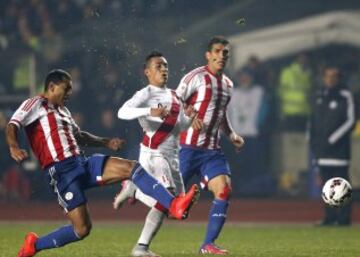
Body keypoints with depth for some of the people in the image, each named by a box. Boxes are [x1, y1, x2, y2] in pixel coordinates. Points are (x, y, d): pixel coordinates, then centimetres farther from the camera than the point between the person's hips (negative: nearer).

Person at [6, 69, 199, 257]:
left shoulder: (62, 110, 25)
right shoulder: (36, 104, -2)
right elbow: (12, 126, -17)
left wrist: (105, 142, 32)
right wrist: (14, 147, -37)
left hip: (83, 164, 8)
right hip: (61, 172, -8)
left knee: (131, 168, -9)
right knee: (82, 229, -12)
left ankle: (173, 205, -17)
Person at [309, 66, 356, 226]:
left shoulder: (345, 97, -1)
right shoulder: (318, 97, 16)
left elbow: (350, 121, -6)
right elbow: (312, 121, 21)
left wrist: (333, 139, -11)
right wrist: (312, 141, 13)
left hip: (339, 147, -5)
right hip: (321, 147, 5)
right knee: (326, 182, 6)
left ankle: (344, 218, -7)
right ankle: (330, 217, 11)